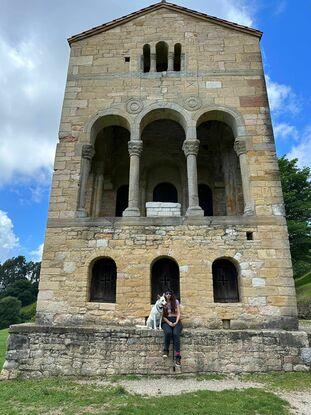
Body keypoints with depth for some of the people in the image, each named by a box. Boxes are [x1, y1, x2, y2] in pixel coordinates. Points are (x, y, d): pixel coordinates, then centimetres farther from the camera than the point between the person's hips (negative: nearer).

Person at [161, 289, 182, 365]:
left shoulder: (176, 301, 11)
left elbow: (178, 313, 7)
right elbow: (163, 316, 4)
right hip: (166, 321, 0)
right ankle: (166, 350, -14)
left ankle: (177, 356, -32)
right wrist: (169, 322, -12)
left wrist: (176, 322, -9)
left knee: (175, 333, -31)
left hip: (176, 321, 0)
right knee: (168, 332, -34)